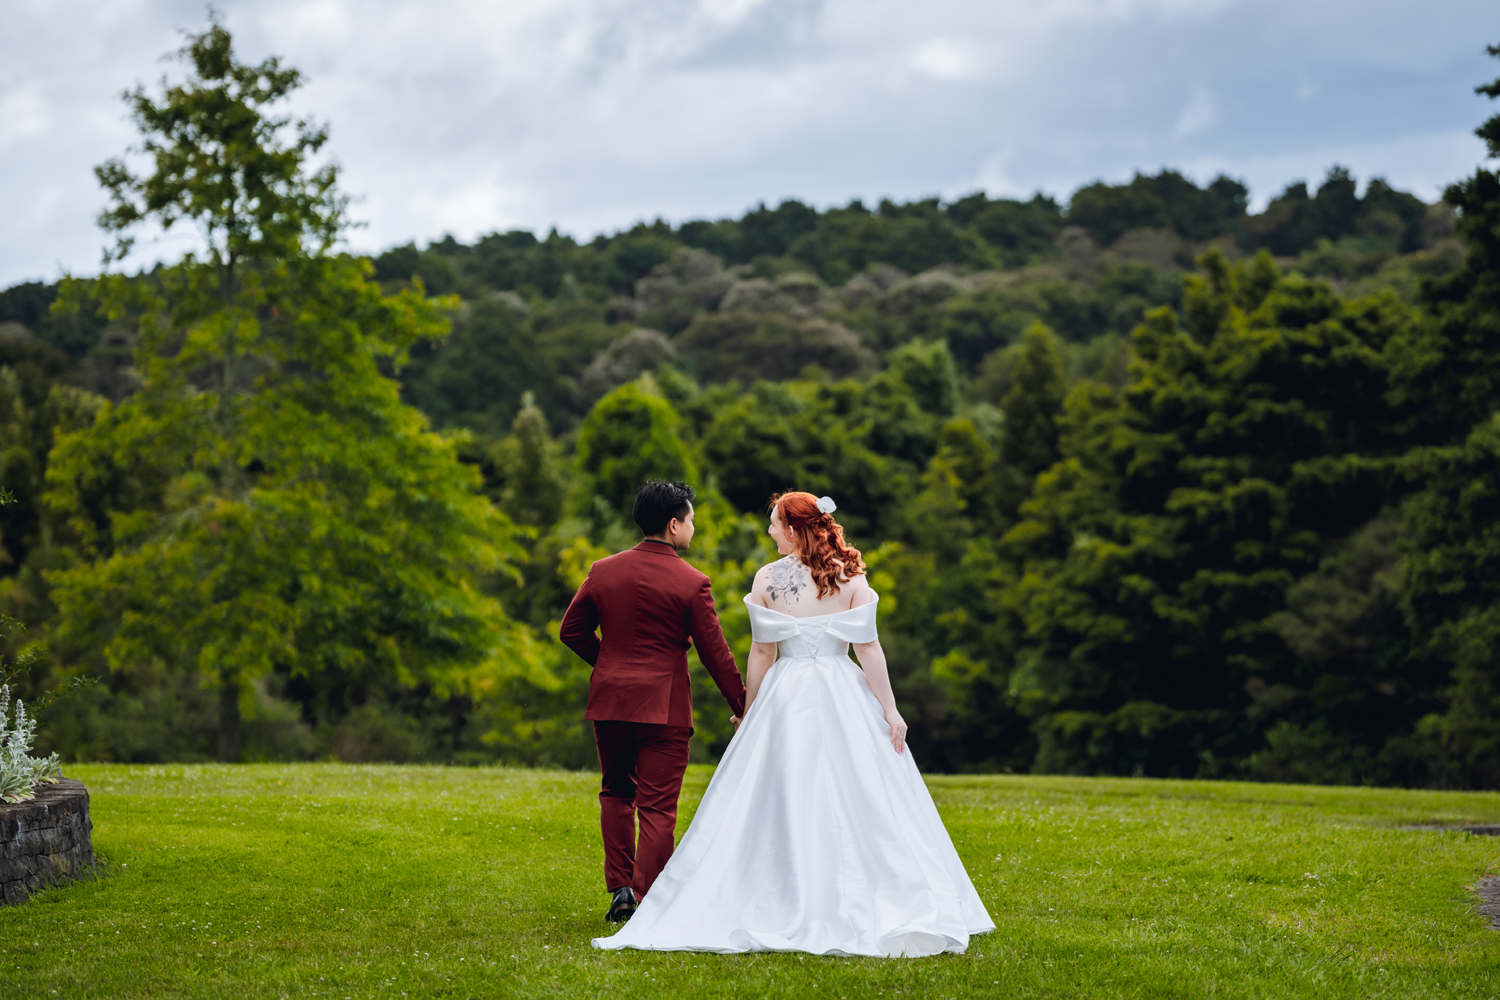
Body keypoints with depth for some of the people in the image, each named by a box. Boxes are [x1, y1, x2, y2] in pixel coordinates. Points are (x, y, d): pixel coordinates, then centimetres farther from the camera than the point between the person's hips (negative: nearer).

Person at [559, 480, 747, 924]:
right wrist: (741, 706, 4)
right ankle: (645, 900, -4)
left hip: (610, 701, 4)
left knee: (616, 792, 21)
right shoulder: (690, 583, -9)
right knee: (657, 807, 0)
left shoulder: (603, 571, 4)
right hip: (664, 705, -4)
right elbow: (714, 652, -7)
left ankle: (620, 887, 14)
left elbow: (571, 631, 11)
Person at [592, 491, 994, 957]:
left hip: (786, 694, 0)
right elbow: (869, 647, -5)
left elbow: (761, 653, -1)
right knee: (858, 801, 5)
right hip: (844, 695, 0)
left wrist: (749, 713, 8)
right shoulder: (850, 577, -2)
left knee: (781, 801, 5)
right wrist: (889, 708, -2)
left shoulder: (767, 579, -3)